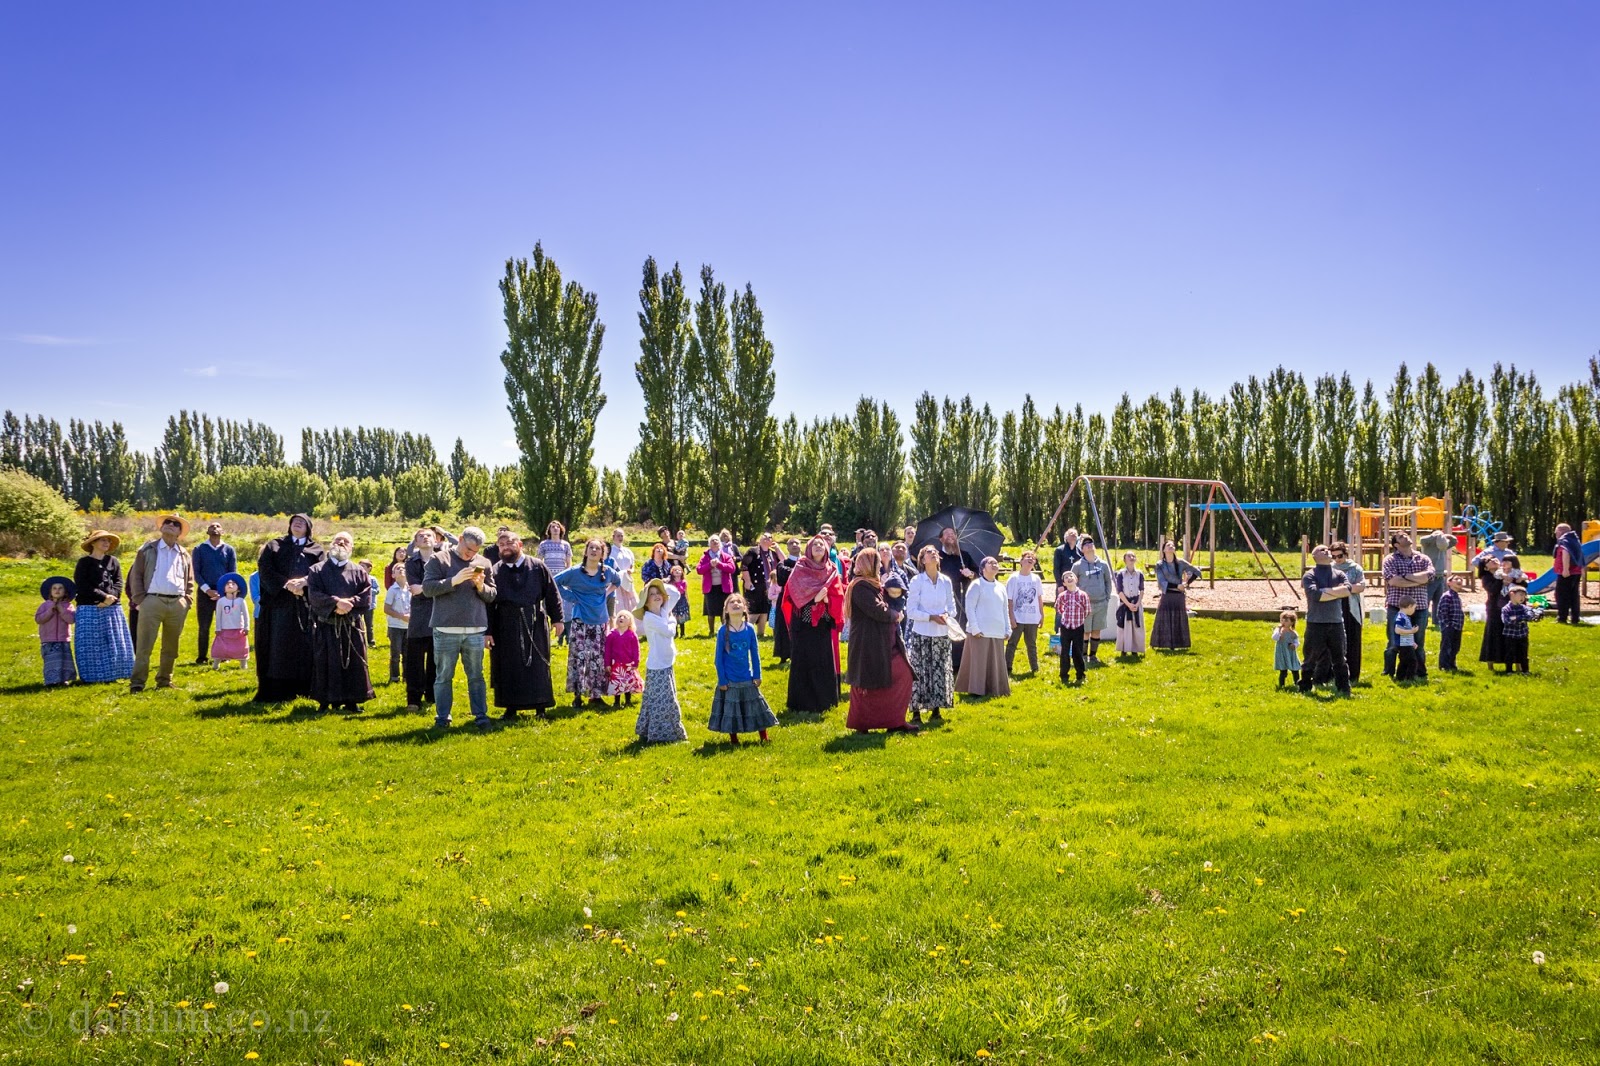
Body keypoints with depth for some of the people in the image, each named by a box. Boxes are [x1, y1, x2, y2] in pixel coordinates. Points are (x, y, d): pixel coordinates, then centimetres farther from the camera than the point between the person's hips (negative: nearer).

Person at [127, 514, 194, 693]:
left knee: (171, 646, 9)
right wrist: (140, 599, -5)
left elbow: (190, 581, 20)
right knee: (144, 645, -5)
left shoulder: (184, 554, 16)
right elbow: (136, 575, 3)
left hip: (177, 604, 4)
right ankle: (137, 682, -1)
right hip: (152, 601, -3)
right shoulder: (148, 549, 6)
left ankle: (164, 680, 20)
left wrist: (187, 601, 8)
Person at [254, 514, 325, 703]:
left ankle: (306, 686, 6)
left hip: (305, 605, 0)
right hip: (278, 602, 0)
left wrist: (303, 582, -23)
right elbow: (264, 568, -3)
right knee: (277, 647, -1)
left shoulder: (317, 550, 13)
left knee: (304, 647, 0)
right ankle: (274, 690, 2)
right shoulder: (274, 546, 12)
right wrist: (286, 584, -17)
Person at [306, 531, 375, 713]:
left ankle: (351, 700, 10)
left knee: (353, 664, 1)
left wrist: (349, 603, -17)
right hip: (326, 625, -1)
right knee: (325, 664, 0)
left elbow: (366, 597, 0)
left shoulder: (359, 571, 10)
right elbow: (313, 595, -7)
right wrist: (336, 602, -19)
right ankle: (325, 701, 9)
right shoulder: (317, 570, 6)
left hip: (352, 626, 1)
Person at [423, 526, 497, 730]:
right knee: (444, 676, 5)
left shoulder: (483, 564, 9)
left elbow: (491, 596, 11)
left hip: (475, 630, 2)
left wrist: (481, 586, -10)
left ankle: (481, 716, 13)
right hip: (446, 630, -2)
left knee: (476, 676, 8)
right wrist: (454, 580, -18)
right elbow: (427, 588, -8)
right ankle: (442, 717, 14)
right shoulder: (439, 559, 1)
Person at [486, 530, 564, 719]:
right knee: (508, 668, 6)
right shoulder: (496, 571, 3)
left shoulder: (537, 566, 0)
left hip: (535, 625, -1)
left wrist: (557, 619, -2)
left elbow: (552, 594, 2)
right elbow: (488, 602, 2)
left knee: (537, 666, 5)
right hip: (506, 627, 1)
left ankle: (540, 707, 16)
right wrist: (488, 631, -2)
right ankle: (510, 707, 18)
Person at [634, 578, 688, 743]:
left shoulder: (664, 612, 6)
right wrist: (673, 621, 0)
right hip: (657, 667, -9)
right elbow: (669, 631, -19)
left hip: (667, 664, 9)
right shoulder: (649, 618, -17)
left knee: (667, 701, 16)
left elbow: (676, 594, 14)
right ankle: (656, 735, 4)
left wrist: (663, 585, 3)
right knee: (660, 702, -4)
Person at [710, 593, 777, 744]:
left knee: (756, 707, 11)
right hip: (729, 680, -2)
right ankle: (734, 740, 25)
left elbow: (755, 654, 2)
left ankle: (764, 738, 25)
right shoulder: (723, 631, -10)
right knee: (731, 710, 9)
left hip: (747, 679, 2)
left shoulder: (749, 629, -5)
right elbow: (719, 658, -6)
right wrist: (722, 680, -8)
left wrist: (757, 676, 1)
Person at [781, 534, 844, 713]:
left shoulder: (832, 572, 9)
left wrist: (825, 599, -16)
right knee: (803, 661, -2)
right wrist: (813, 598, -18)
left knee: (824, 661, 2)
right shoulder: (800, 569, 2)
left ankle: (823, 700, 12)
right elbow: (794, 593, -8)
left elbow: (838, 596, 2)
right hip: (803, 622, -2)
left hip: (824, 624, 2)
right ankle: (802, 702, 6)